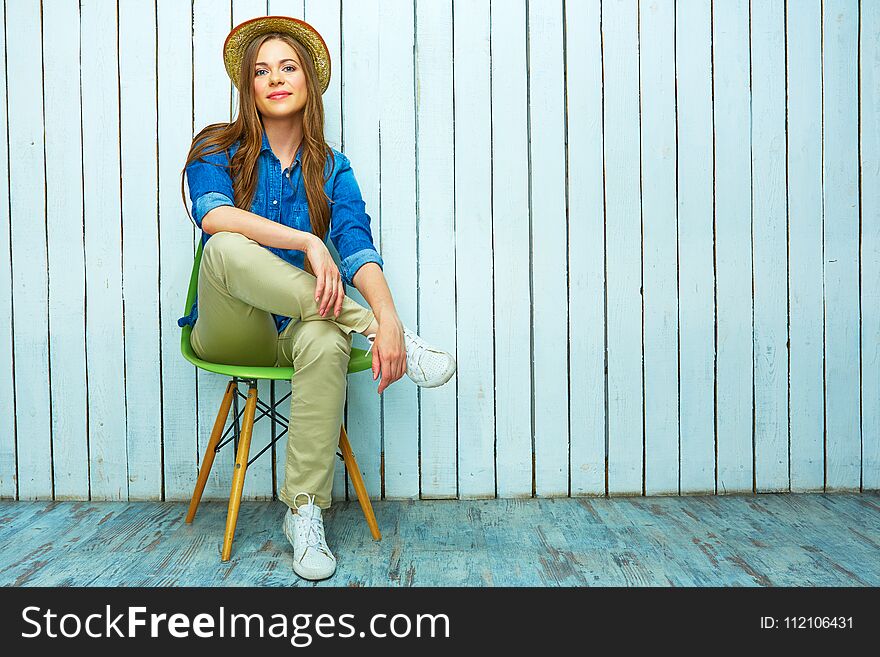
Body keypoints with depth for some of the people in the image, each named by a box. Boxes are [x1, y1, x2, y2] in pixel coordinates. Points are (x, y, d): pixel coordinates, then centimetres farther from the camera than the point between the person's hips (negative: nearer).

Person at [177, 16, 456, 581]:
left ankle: (305, 513, -26)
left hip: (297, 329, 1)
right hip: (230, 332, 0)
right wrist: (308, 243, -32)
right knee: (227, 249, -31)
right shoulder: (218, 151, 5)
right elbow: (213, 215, -19)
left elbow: (358, 248, -10)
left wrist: (388, 313, -31)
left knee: (326, 340, -36)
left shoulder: (332, 169, 8)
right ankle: (368, 327, -31)